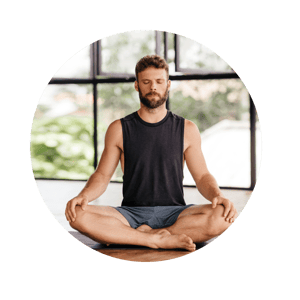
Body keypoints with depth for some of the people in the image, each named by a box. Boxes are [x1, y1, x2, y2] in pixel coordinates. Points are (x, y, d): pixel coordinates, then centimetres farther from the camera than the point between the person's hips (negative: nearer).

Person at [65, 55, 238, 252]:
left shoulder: (187, 130, 9)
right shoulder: (119, 129, 8)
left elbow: (202, 176, 7)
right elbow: (102, 176, 6)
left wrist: (218, 196, -16)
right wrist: (84, 195, -17)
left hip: (174, 213, 1)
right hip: (131, 213, 0)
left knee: (222, 216, -31)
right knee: (78, 215, -29)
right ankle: (162, 240, -25)